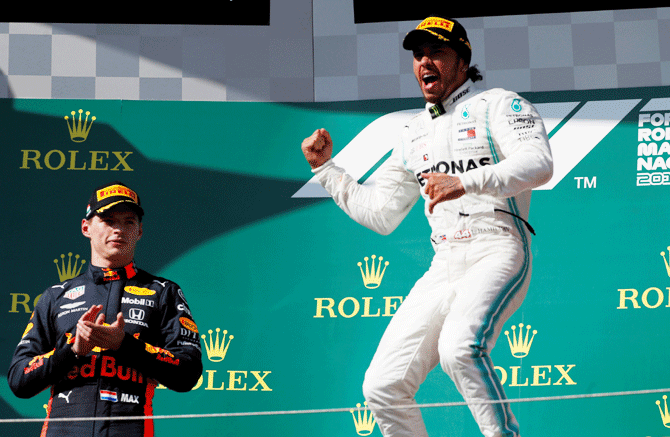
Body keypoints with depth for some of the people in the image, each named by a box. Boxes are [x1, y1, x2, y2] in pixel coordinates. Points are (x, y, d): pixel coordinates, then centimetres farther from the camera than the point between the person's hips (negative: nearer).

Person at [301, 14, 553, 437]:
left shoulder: (498, 104, 2)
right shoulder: (414, 135, 23)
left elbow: (539, 162, -18)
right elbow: (379, 214, 28)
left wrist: (466, 182, -31)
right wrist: (326, 168, 21)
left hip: (498, 253, -7)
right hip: (445, 267, 7)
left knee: (459, 347, -36)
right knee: (383, 387, -3)